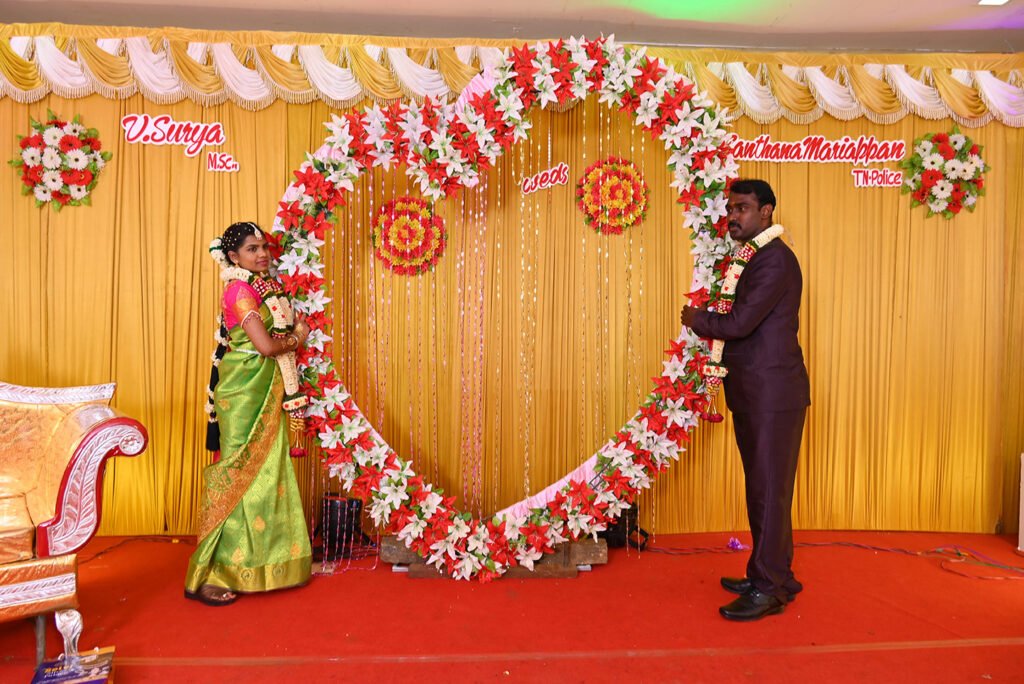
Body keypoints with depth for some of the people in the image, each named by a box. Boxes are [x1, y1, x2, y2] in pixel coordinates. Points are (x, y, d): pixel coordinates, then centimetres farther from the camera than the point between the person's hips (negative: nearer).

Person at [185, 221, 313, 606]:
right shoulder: (240, 290, -14)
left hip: (265, 392, 9)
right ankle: (206, 577, 6)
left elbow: (282, 330, 15)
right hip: (244, 393, -9)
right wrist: (297, 339, -5)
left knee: (265, 471, 13)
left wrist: (293, 331, -4)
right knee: (241, 476, -5)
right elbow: (266, 345, -21)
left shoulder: (264, 287, 14)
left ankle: (256, 562, 25)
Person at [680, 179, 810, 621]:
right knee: (761, 489, 15)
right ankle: (769, 575, 26)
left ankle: (771, 588, 7)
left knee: (769, 490, -3)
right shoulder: (752, 257, 19)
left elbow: (740, 322, -20)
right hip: (752, 394, 10)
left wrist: (696, 319, -5)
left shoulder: (775, 259, -13)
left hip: (773, 394, -10)